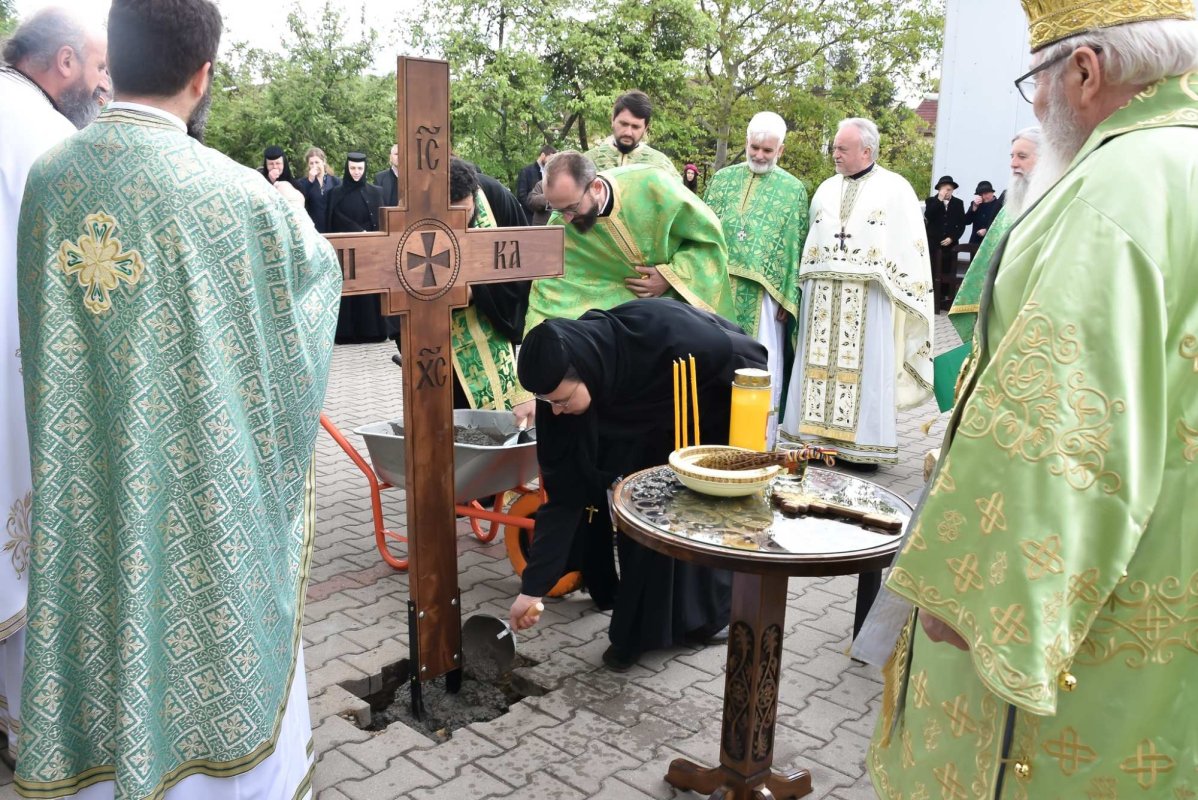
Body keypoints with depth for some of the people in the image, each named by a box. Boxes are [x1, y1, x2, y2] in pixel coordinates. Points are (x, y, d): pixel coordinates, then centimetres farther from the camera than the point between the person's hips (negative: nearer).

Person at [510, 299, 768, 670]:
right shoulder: (562, 386, -28)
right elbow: (563, 493, -22)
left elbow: (749, 361, -25)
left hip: (715, 420, -4)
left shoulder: (665, 336, -44)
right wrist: (533, 585, -23)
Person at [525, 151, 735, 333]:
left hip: (685, 297, -1)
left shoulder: (651, 185, -27)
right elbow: (549, 294, -15)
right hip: (618, 308, 2)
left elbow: (709, 235, -15)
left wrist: (671, 276, -22)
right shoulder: (559, 227, -19)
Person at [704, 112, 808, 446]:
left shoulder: (793, 189, 5)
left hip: (764, 291, -2)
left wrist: (789, 298, -5)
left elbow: (797, 247, 2)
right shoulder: (723, 179, 12)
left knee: (764, 371, -2)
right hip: (718, 287, 3)